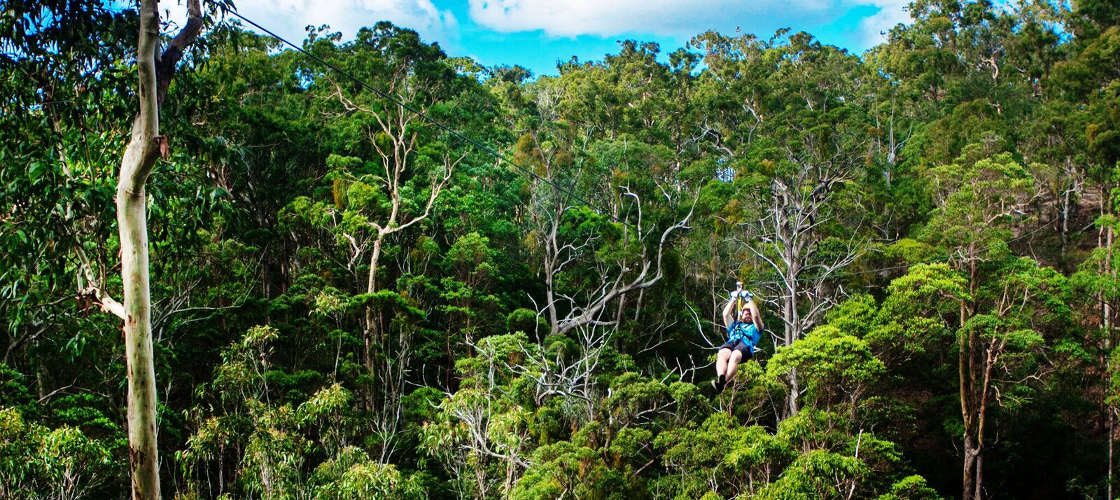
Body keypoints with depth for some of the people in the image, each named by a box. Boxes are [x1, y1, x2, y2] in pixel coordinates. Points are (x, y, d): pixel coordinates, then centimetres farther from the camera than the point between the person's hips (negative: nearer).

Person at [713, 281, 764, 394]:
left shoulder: (755, 327, 34)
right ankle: (720, 379, -63)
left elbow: (756, 315, 15)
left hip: (746, 345, -3)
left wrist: (749, 299, 22)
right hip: (731, 342, 3)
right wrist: (734, 298, 33)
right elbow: (725, 314, 30)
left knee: (734, 356, -40)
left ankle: (724, 382, -64)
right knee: (722, 355, -36)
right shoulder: (734, 325, 44)